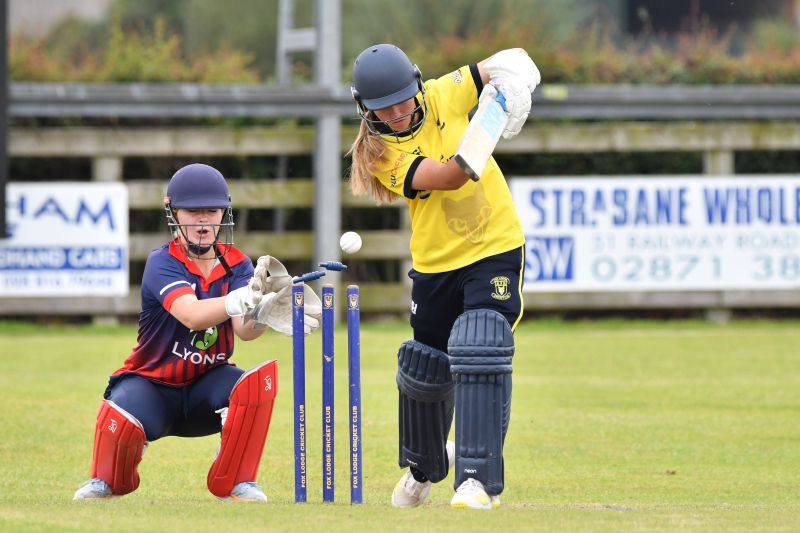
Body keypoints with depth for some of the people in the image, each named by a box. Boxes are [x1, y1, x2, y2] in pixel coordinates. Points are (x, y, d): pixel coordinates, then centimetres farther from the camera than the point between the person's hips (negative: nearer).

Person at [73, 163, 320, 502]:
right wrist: (244, 299, -57)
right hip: (153, 384, -3)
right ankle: (107, 482, 3)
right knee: (120, 422, -35)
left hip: (208, 382, 3)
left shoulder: (236, 264, -4)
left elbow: (244, 329, -23)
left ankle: (234, 483, -8)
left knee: (258, 382, -28)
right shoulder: (162, 264, -17)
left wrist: (262, 313, -49)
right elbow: (192, 315, -38)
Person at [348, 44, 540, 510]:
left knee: (480, 354, -22)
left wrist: (508, 87, -22)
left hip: (495, 249, -2)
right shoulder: (381, 152, -11)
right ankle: (424, 467, 44)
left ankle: (480, 479, -23)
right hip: (435, 263, 2)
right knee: (425, 370, 15)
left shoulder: (443, 96, -6)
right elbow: (448, 177, -26)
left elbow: (510, 61, 0)